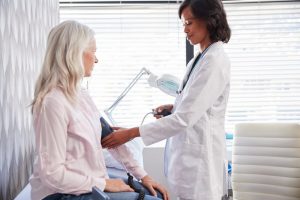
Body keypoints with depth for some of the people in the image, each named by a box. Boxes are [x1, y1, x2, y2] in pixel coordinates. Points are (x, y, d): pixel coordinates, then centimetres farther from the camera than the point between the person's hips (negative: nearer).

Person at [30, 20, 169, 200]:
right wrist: (104, 184, -16)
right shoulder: (53, 102, -22)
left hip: (91, 183, 8)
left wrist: (142, 175, 7)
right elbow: (53, 173, -24)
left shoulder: (81, 95, 6)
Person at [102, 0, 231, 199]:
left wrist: (132, 133, -22)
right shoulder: (200, 58, 12)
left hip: (199, 152, -9)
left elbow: (185, 118, -23)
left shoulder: (216, 60, -18)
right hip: (188, 149, 9)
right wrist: (173, 107, 2)